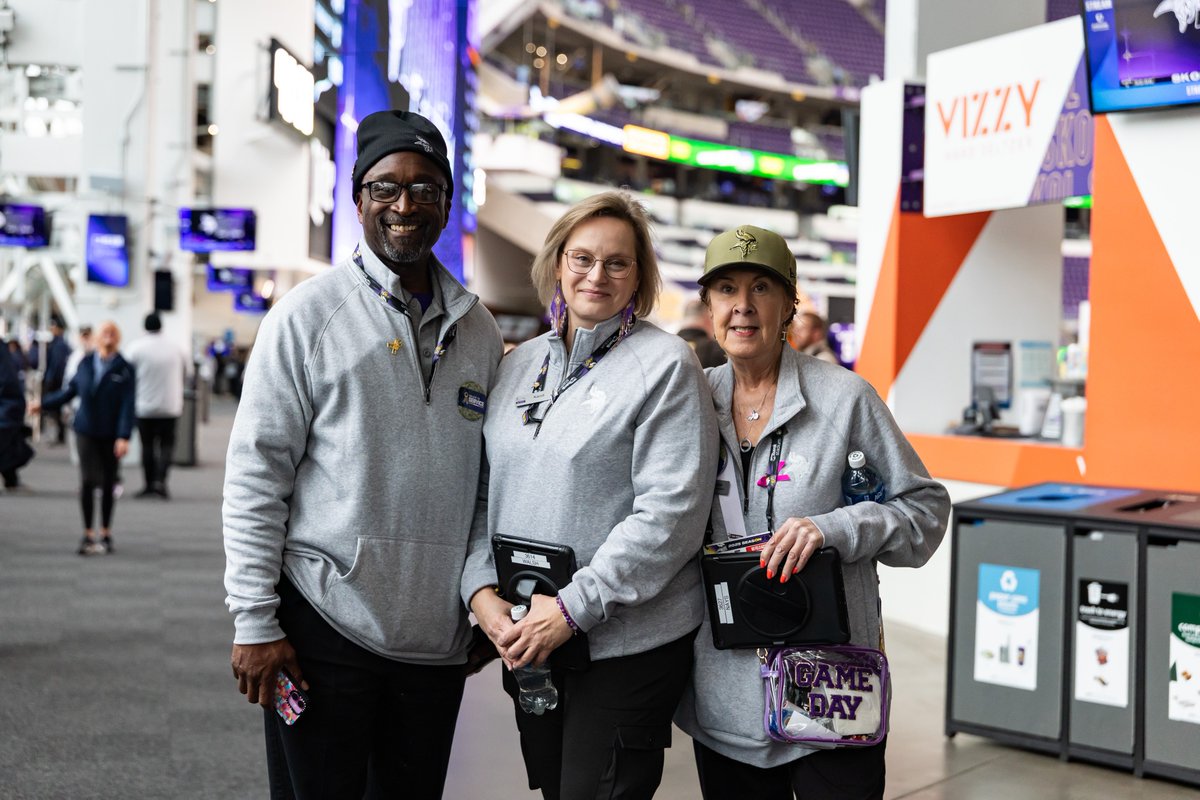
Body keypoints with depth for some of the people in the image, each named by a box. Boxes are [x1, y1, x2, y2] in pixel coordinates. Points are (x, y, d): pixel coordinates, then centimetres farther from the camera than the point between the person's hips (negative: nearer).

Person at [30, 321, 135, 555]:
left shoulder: (125, 370, -5)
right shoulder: (85, 364, 4)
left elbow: (128, 406, -10)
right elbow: (70, 391, 17)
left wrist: (124, 437, -18)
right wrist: (43, 404, 21)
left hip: (111, 436, -1)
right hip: (86, 431, 1)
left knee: (107, 484, 6)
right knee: (88, 481, -8)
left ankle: (105, 533, 22)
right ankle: (88, 533, 3)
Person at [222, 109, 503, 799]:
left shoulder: (477, 328, 9)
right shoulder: (309, 315, -4)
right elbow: (256, 472, -6)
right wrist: (254, 622, -10)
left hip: (438, 637, 4)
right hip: (326, 625, -4)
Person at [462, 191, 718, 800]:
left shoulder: (665, 364, -8)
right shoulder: (519, 365, 10)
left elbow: (670, 511, -16)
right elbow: (486, 493, 11)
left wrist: (573, 607, -19)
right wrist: (481, 587, -5)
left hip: (628, 646, -5)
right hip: (527, 644, 6)